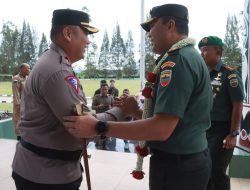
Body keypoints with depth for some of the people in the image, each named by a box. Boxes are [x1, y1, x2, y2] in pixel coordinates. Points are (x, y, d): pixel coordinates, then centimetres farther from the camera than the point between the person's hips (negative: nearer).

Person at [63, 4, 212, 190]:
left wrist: (98, 127, -26)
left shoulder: (178, 59, -21)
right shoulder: (191, 56, 12)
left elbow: (161, 129, -29)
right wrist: (136, 112, 6)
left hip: (176, 165, -9)